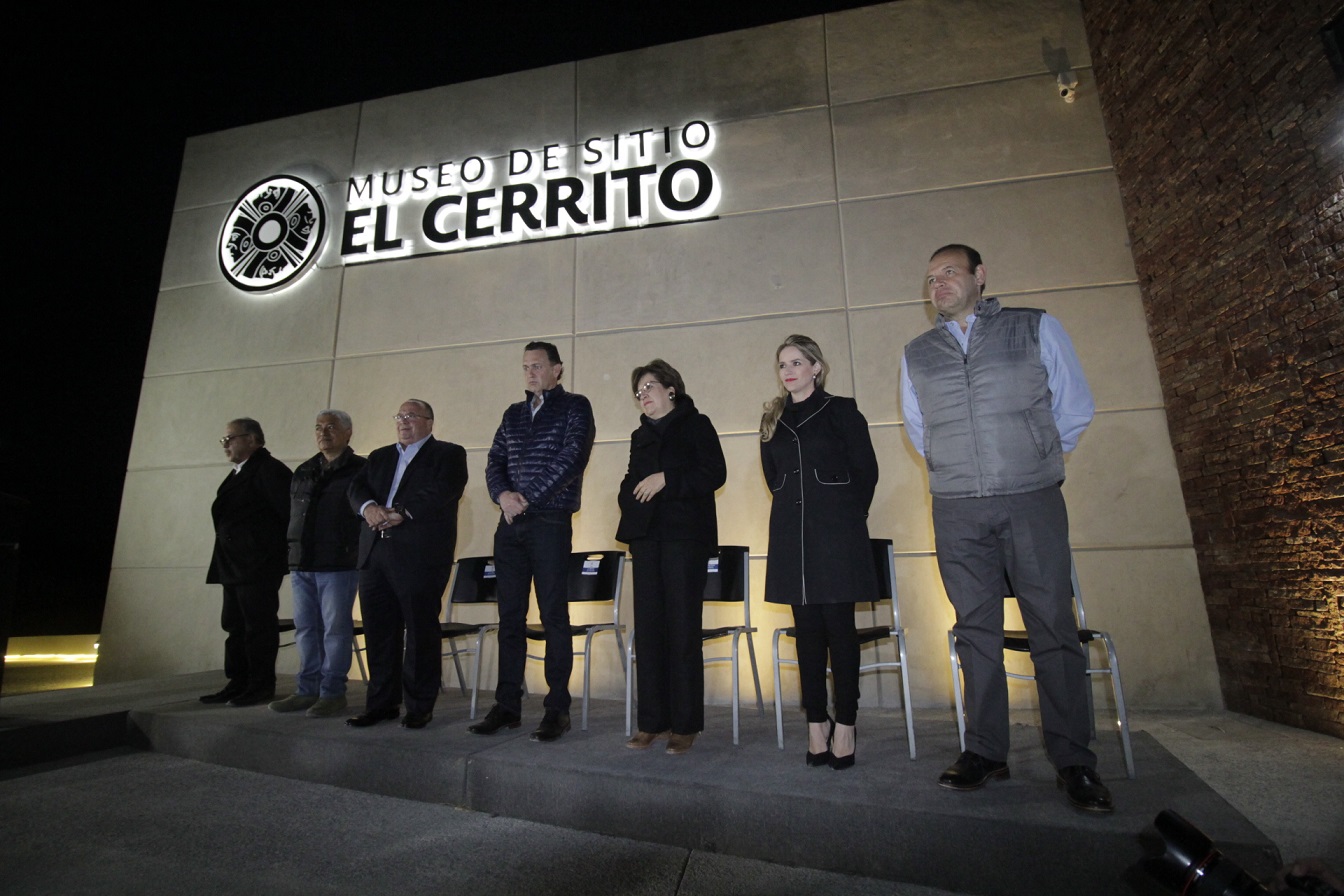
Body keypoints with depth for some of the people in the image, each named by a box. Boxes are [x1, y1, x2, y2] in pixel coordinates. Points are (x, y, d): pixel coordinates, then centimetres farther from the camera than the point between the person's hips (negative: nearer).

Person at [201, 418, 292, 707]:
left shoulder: (269, 469, -12)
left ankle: (261, 687, 8)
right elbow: (227, 516, 20)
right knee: (235, 626, 15)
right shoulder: (238, 474, 18)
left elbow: (289, 511, -18)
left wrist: (287, 553, -14)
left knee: (259, 627, -2)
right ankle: (238, 685, 24)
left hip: (259, 565, -10)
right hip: (235, 565, 10)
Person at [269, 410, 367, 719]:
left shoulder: (360, 470, -3)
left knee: (335, 629, -1)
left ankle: (332, 693, 9)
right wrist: (292, 555, 14)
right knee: (305, 629, 12)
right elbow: (292, 515, 21)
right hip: (302, 565, 7)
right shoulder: (303, 472, 17)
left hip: (338, 565, -7)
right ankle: (307, 690, 22)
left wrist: (360, 556, -10)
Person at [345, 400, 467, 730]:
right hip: (375, 554, 6)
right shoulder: (380, 457, 23)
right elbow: (357, 487, 9)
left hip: (420, 556, -5)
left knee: (421, 631, -1)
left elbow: (442, 491, -11)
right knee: (378, 631, 9)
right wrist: (368, 506, -13)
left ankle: (420, 706, 11)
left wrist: (402, 512, -20)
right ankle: (381, 703, 22)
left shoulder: (448, 454, 5)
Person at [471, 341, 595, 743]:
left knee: (553, 615, -2)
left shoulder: (575, 407, 2)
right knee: (510, 616, 8)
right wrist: (503, 495, -8)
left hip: (550, 522, -6)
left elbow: (572, 458, -11)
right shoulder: (514, 414, 19)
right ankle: (507, 704, 18)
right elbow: (494, 461, 13)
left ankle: (557, 708, 7)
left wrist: (527, 497, -12)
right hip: (510, 524, 6)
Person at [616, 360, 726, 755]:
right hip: (646, 536, 6)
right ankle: (652, 722, 13)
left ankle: (685, 725, 6)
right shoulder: (640, 436, 22)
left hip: (685, 534, -5)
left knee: (683, 629, -4)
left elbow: (714, 473, -8)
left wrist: (665, 479, -12)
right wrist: (633, 494, 3)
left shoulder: (696, 425, 5)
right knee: (648, 629, 4)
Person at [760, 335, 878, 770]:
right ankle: (817, 721, 16)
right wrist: (796, 508, 13)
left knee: (838, 624, -1)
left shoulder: (841, 410, 1)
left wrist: (845, 515, 5)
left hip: (836, 534, -4)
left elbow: (866, 470, 1)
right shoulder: (773, 420, 13)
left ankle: (844, 725, 9)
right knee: (807, 628, 6)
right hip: (791, 535, 4)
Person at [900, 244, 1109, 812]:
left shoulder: (1035, 328, 6)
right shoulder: (917, 353, 13)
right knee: (976, 630, 6)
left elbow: (1075, 406, 9)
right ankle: (985, 752, 15)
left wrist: (1035, 461, 12)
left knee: (1054, 629, 0)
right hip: (957, 510, 2)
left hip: (1032, 502, -2)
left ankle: (1073, 761, 13)